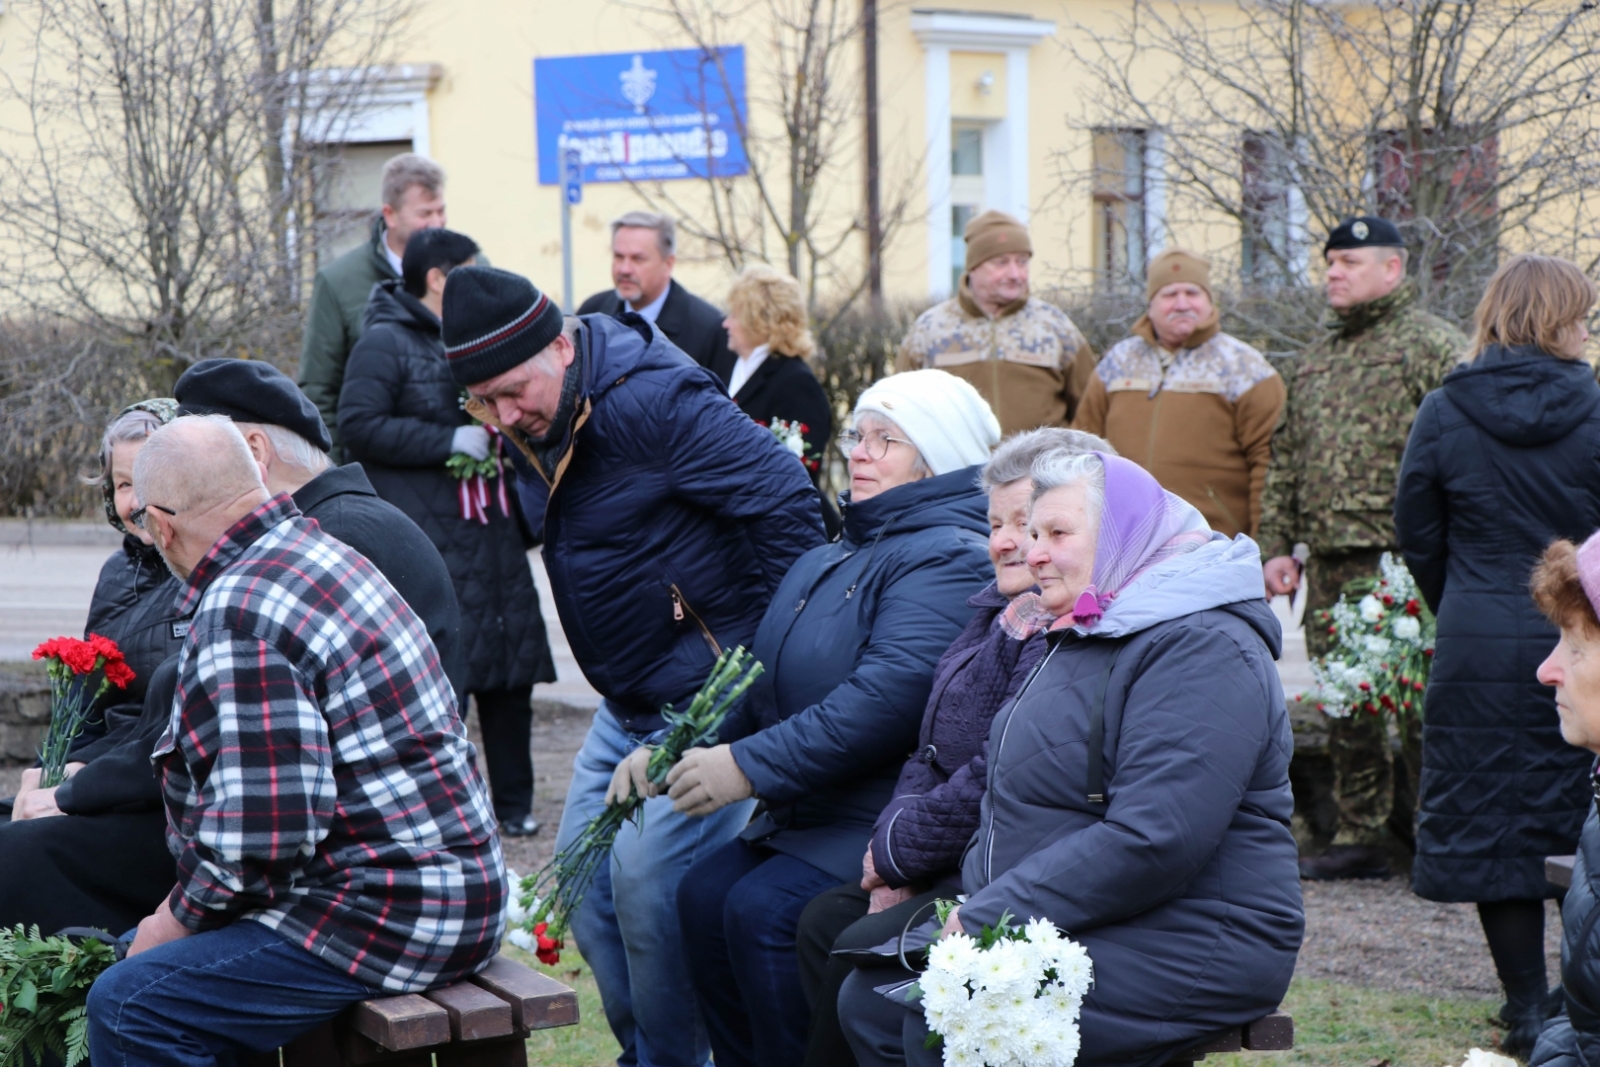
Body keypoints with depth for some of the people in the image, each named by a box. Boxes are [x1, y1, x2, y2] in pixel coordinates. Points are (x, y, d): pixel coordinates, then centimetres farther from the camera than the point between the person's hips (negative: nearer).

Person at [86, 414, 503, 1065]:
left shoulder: (238, 615, -19)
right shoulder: (314, 547, 14)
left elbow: (261, 836, -25)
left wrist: (179, 919, -8)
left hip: (395, 917, -11)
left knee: (126, 1006, -18)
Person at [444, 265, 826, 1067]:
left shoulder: (652, 400, -23)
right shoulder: (534, 424, 4)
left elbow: (786, 502, -26)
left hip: (710, 695, -10)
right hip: (629, 700, 10)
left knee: (647, 880, -14)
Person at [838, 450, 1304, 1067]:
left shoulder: (1202, 649, -16)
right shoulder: (1080, 639, 19)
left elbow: (1152, 843, -26)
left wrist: (992, 917, -20)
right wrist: (980, 907, 4)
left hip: (1185, 951, -10)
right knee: (868, 1001, -3)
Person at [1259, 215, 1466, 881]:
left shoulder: (1434, 346, -2)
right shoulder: (1315, 360, 21)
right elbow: (1284, 461, 23)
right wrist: (1277, 546, 14)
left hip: (1403, 559, -7)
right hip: (1330, 564, 7)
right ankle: (1359, 838, 16)